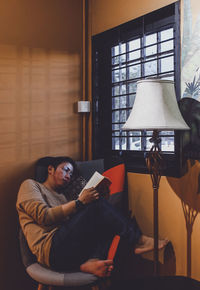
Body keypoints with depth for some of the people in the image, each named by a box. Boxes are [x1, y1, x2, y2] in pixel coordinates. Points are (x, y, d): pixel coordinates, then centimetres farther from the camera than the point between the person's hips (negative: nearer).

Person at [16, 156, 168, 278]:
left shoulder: (63, 197, 35)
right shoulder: (30, 185, 14)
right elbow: (44, 216, -6)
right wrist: (79, 201, -9)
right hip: (51, 248, -8)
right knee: (98, 204, -16)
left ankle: (91, 262, -30)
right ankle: (138, 240, -6)